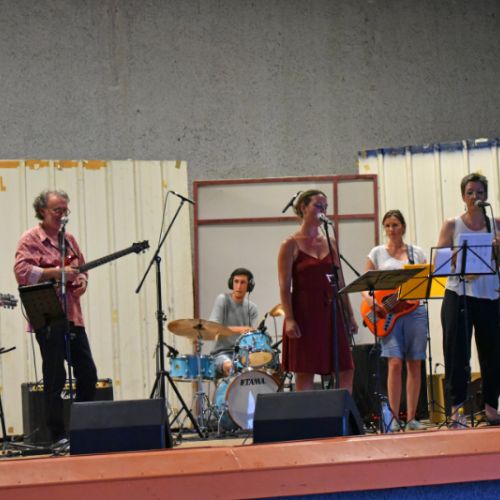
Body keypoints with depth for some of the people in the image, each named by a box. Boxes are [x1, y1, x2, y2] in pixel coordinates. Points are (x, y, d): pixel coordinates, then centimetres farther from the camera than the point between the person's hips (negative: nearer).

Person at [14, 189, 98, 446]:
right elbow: (21, 271, -17)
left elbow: (81, 267, 27)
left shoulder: (68, 238, 17)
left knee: (87, 373, 8)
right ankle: (57, 436, 0)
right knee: (55, 378, -5)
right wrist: (56, 272, -22)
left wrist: (82, 280, 4)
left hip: (72, 316, 7)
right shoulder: (31, 239, -4)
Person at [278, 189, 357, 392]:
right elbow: (284, 287, -7)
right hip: (305, 314, -5)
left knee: (346, 371, 0)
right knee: (305, 374, -4)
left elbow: (340, 283, 16)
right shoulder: (291, 244, -2)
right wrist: (289, 319, -16)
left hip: (330, 312, 6)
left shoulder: (330, 243, 14)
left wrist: (349, 316, 11)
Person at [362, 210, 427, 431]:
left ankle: (411, 418, 7)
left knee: (414, 364, 2)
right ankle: (394, 418, -8)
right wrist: (372, 302, -13)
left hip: (414, 310, 2)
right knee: (395, 363, -12)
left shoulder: (416, 253, 13)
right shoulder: (377, 253, 9)